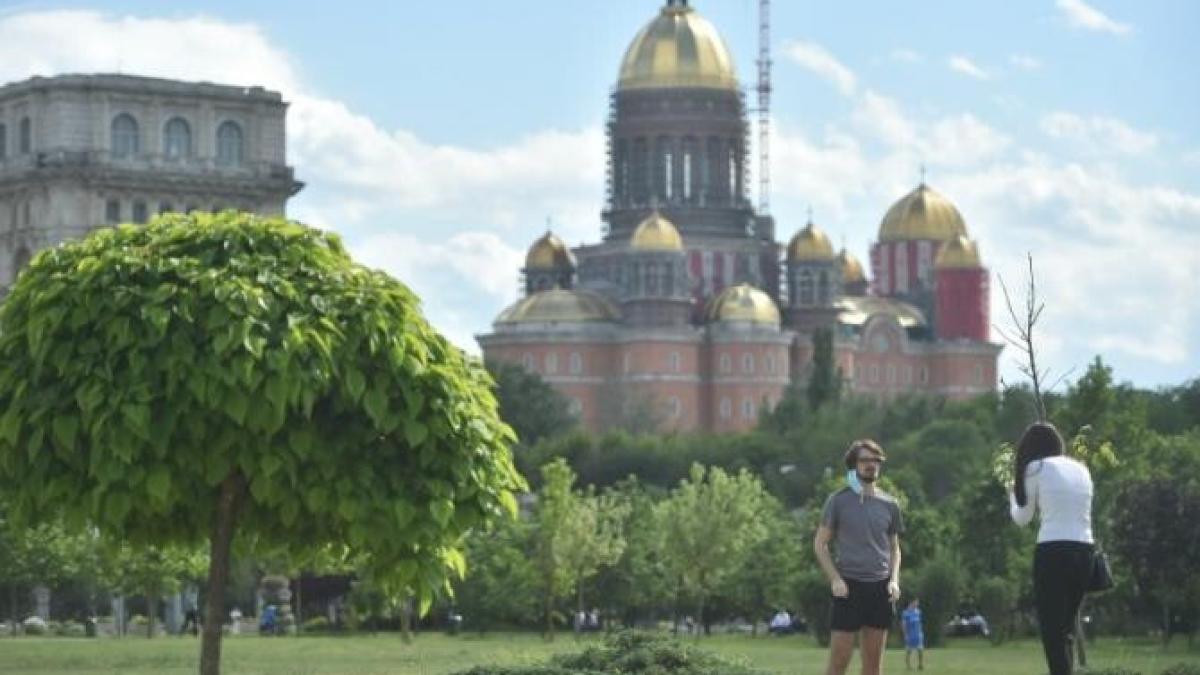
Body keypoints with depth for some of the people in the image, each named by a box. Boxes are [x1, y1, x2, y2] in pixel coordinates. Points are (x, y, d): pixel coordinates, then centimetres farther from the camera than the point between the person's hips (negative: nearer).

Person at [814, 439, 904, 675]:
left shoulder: (889, 504, 11)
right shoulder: (838, 501, 1)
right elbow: (820, 543, 3)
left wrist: (894, 580, 2)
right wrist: (835, 579, -9)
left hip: (880, 587, 4)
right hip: (848, 586, -4)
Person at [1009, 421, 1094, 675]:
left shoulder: (1036, 468, 2)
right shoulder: (1081, 469, 16)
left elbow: (1022, 517, 11)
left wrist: (1014, 492, 29)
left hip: (1053, 552, -6)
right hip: (1084, 552, 6)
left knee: (1052, 631, -4)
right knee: (1065, 630, 15)